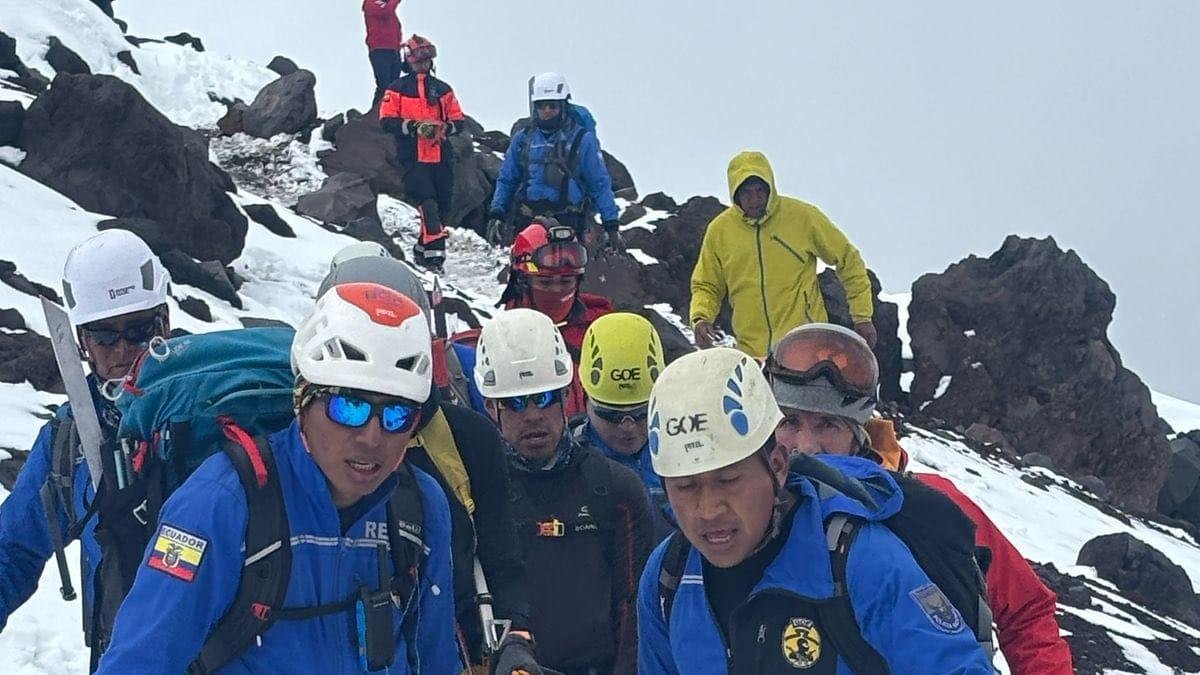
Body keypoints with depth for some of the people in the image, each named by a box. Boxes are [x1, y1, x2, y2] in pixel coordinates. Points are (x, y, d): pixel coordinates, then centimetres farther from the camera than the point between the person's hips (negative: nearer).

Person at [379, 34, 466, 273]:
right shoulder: (397, 89, 6)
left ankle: (422, 249, 21)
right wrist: (413, 127, -15)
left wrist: (445, 128, -8)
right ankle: (434, 252, -23)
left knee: (442, 207, 5)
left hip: (441, 158, 4)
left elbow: (459, 121, 13)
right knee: (428, 203, -19)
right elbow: (387, 121, -2)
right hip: (413, 158, -4)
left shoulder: (443, 89, 15)